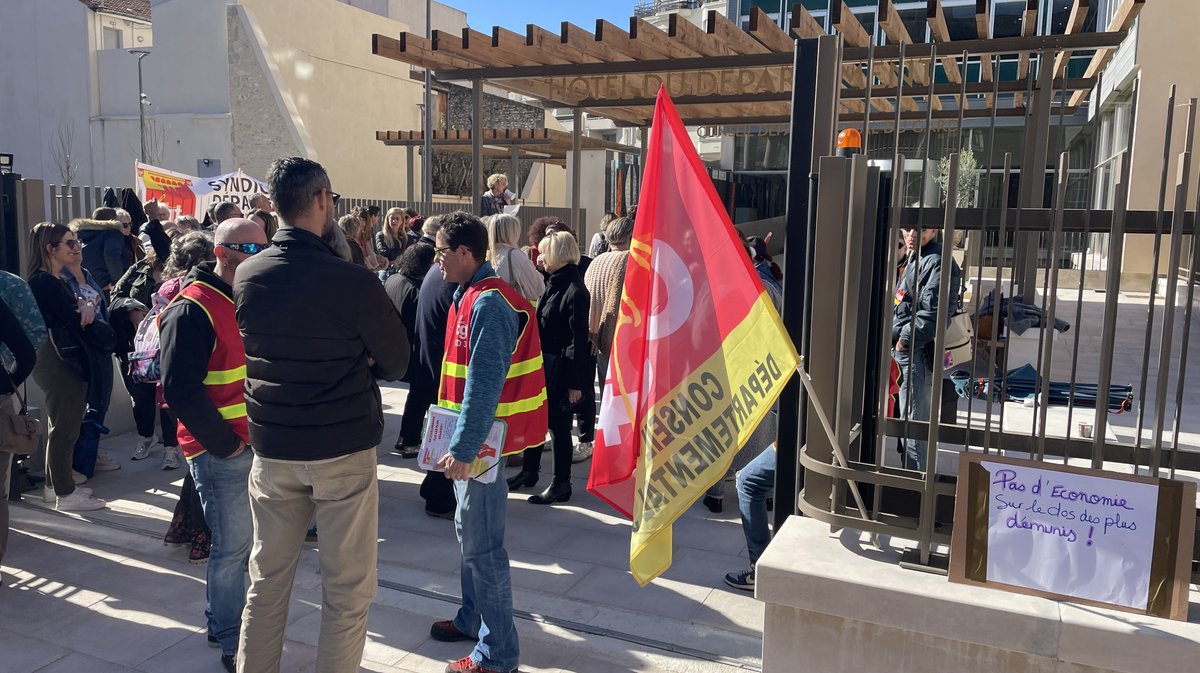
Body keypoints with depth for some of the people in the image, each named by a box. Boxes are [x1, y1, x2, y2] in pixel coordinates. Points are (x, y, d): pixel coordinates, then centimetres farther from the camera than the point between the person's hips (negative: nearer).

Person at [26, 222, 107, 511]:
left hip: (65, 361, 10)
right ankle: (66, 495, 3)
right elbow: (74, 321, -22)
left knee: (60, 425, 18)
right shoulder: (44, 282, -17)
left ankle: (57, 482, 29)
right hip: (58, 362, -10)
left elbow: (74, 313, 10)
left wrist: (85, 306, -11)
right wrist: (86, 308, -4)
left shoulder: (55, 281, 15)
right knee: (64, 428, -4)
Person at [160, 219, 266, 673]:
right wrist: (224, 443, -15)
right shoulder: (193, 310, -16)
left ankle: (220, 621, 37)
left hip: (258, 444, 8)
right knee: (232, 547, 3)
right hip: (221, 450, -8)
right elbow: (180, 389, -20)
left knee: (241, 541, 18)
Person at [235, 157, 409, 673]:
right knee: (348, 587, 9)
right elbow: (396, 362, -7)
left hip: (272, 448, 5)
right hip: (343, 448, -5)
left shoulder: (247, 276, -4)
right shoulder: (354, 281, -19)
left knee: (267, 577, 19)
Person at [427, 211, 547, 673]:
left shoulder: (489, 303, -19)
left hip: (482, 441, -10)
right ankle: (473, 619, 38)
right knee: (469, 533, 21)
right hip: (469, 438, 10)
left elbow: (485, 385, -25)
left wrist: (463, 447, -26)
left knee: (482, 545, -2)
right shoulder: (470, 297, 12)